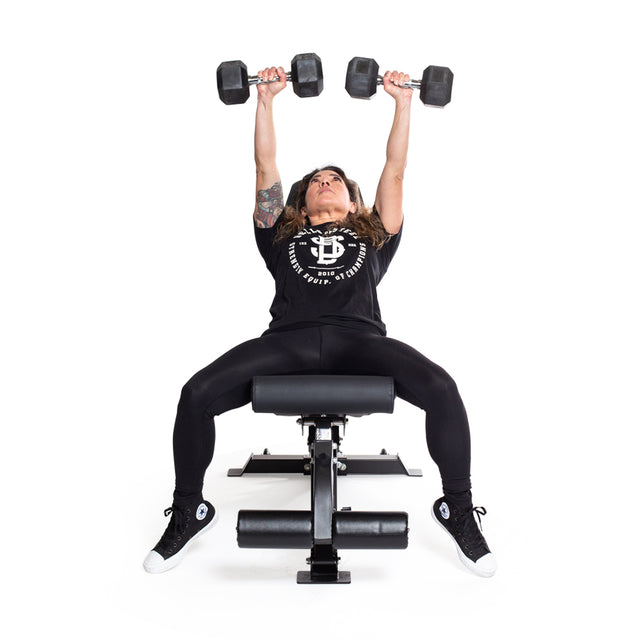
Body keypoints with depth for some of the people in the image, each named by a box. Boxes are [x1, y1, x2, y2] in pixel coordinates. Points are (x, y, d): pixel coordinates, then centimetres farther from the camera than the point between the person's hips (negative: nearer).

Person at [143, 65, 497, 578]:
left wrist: (403, 102, 31)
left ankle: (458, 509, -4)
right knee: (197, 394, -22)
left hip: (359, 338, 0)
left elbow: (395, 170, 30)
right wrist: (266, 100, 29)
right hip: (289, 339, 0)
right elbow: (265, 168, 29)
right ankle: (189, 512, 4)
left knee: (441, 389, -28)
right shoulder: (282, 236, 30)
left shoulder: (374, 236, 31)